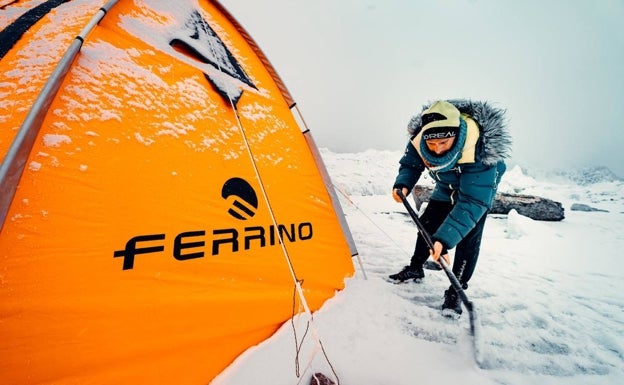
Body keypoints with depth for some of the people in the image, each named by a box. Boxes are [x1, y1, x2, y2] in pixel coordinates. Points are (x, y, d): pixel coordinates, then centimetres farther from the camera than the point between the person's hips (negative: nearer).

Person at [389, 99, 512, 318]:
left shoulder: (479, 152, -45)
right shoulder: (420, 139, -31)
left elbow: (472, 202, -46)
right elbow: (410, 164, -13)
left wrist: (444, 239, -53)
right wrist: (402, 184, -35)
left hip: (481, 186, -4)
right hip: (447, 186, 5)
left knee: (468, 237, -13)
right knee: (427, 224, 6)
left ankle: (456, 290, 4)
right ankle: (415, 269, 26)